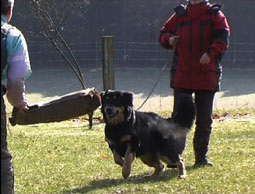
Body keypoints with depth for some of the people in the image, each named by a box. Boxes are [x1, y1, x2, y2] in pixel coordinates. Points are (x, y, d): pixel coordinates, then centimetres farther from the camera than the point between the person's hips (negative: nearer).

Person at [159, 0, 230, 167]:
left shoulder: (215, 15, 1)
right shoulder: (180, 15, 11)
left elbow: (223, 37, -13)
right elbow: (164, 34, 18)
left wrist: (211, 53, -31)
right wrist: (169, 39, -6)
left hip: (207, 76, -1)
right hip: (181, 76, 2)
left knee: (205, 119, 5)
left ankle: (202, 156, 16)